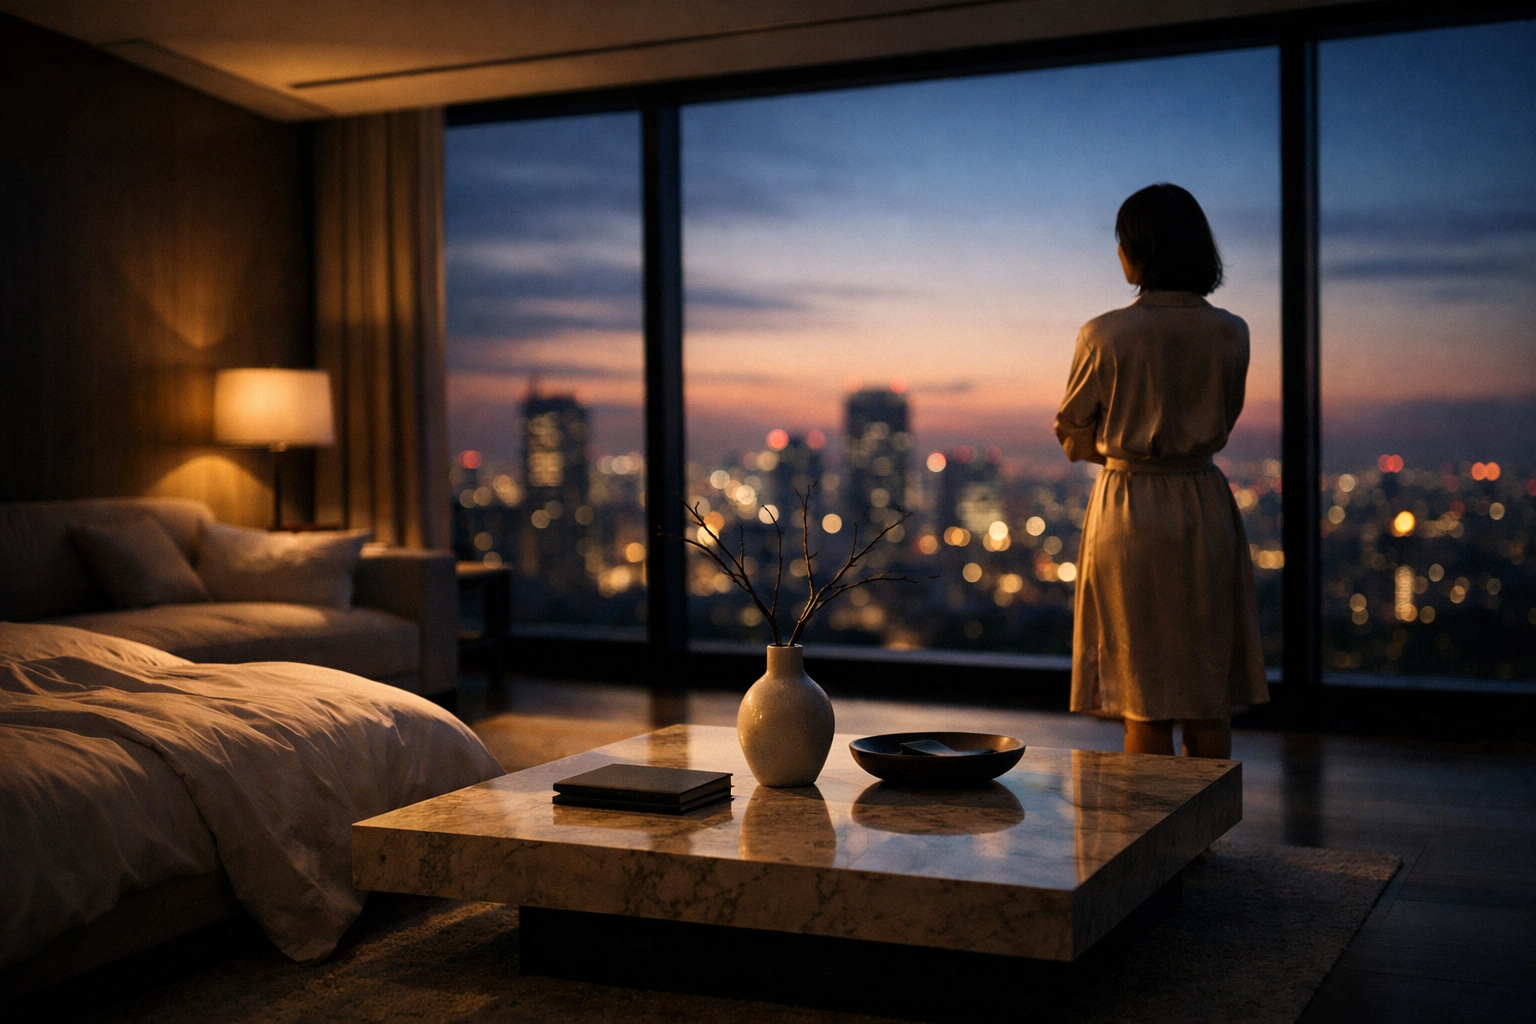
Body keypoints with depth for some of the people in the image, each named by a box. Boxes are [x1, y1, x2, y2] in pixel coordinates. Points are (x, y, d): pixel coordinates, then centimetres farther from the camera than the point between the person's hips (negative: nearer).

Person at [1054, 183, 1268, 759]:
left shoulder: (1104, 335, -11)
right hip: (1205, 512, 3)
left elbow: (1075, 442, -1)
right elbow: (1220, 428, 10)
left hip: (1127, 512, -3)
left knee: (1144, 706, 5)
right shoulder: (1231, 334, -2)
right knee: (1210, 700, 11)